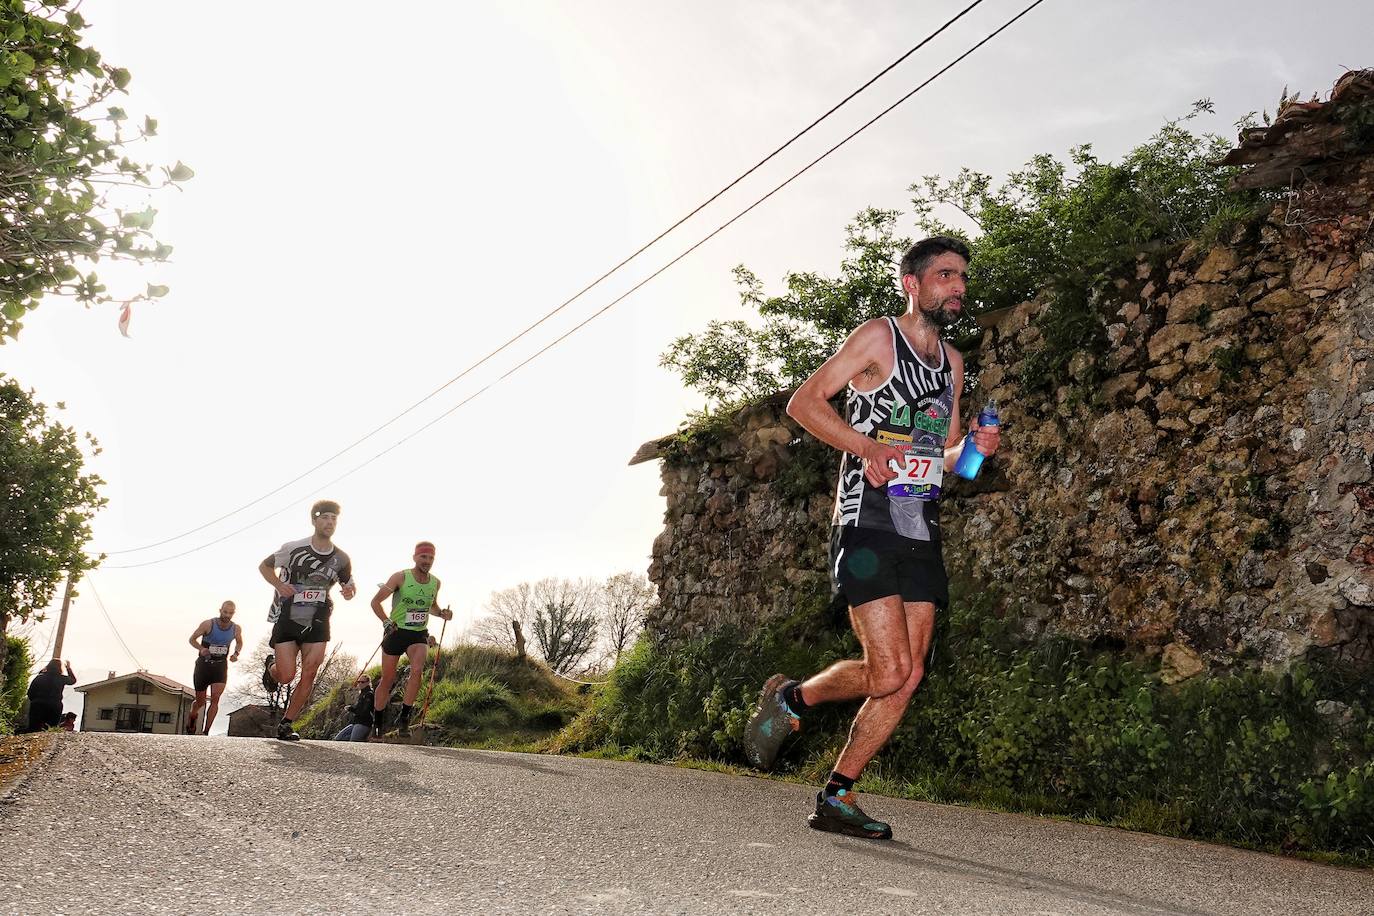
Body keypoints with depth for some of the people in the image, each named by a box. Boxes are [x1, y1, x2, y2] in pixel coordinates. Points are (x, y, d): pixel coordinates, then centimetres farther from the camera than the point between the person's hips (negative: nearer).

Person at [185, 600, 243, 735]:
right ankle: (193, 716, 42)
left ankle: (206, 731, -11)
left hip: (221, 666, 1)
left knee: (215, 699, -17)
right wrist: (201, 648, -22)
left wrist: (236, 653, -4)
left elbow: (239, 642, 17)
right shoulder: (208, 624, -14)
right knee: (200, 702, 7)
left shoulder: (236, 629, -5)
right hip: (203, 664, -1)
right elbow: (192, 639, -2)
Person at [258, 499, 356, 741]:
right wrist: (278, 585, -12)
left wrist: (349, 592, -8)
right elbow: (264, 566, 7)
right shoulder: (293, 548, -8)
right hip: (287, 619, -2)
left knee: (309, 676, -8)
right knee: (286, 676, -7)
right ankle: (271, 666, 31)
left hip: (317, 622, 2)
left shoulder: (341, 558, 0)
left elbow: (349, 584, 17)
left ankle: (286, 724, 7)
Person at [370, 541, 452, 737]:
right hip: (396, 632, -2)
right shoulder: (400, 577, -11)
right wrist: (386, 621, -20)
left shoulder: (435, 583, 1)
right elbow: (376, 601, -7)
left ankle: (404, 718, -15)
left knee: (417, 670, -25)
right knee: (387, 680, 6)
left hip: (419, 634, 2)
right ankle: (377, 723, 24)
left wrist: (442, 613, 0)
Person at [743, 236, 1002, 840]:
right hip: (868, 525, -7)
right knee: (888, 672, -15)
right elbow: (804, 401, -6)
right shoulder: (879, 338, -2)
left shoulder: (952, 362, 19)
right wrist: (867, 447, -18)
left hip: (922, 533, 7)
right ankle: (791, 698, 12)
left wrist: (973, 449, 3)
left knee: (909, 677, 1)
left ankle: (836, 798, 11)